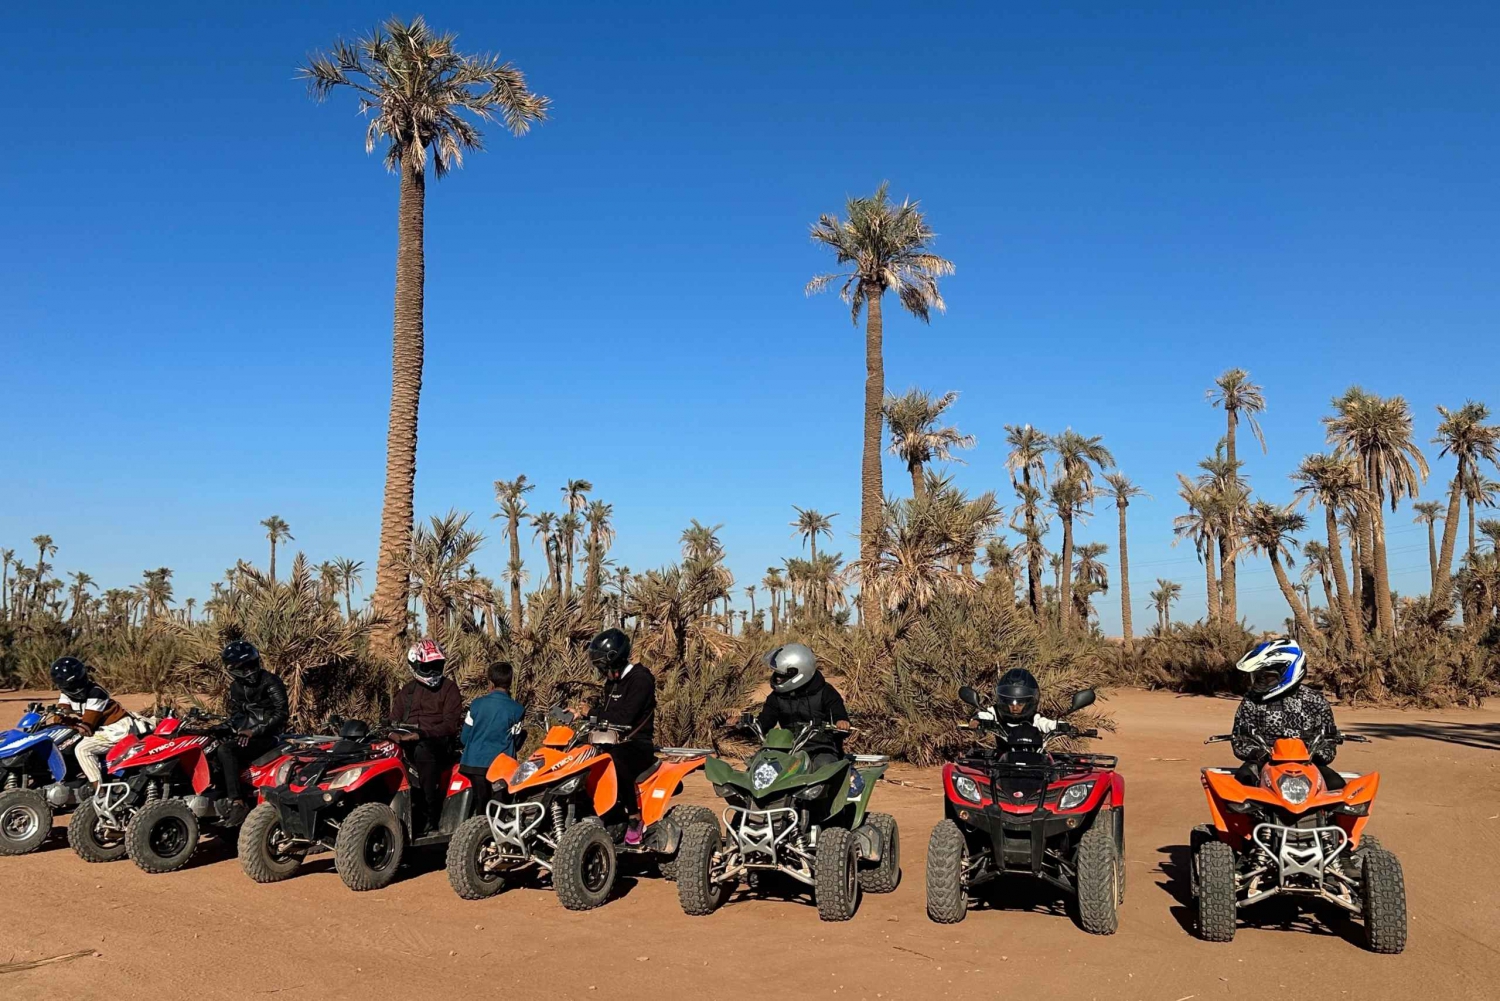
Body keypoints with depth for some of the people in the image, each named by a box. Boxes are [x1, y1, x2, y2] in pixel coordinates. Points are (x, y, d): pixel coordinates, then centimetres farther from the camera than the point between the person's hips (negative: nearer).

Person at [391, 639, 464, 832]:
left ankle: (431, 815, -34)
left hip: (438, 742, -5)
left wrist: (421, 734, -19)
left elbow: (451, 724, -7)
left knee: (422, 750, -37)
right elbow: (395, 718, 18)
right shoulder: (407, 690, 19)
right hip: (408, 742, 5)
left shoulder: (449, 688, 4)